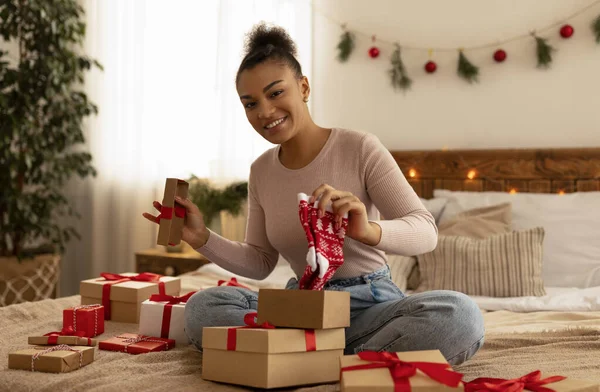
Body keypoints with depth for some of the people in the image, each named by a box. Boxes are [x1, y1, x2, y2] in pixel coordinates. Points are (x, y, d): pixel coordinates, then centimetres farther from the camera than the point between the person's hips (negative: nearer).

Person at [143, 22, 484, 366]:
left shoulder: (359, 148, -8)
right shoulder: (261, 172, 7)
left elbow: (426, 231, -16)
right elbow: (260, 263, 12)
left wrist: (369, 230, -37)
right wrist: (202, 238, -5)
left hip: (369, 303, -3)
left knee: (461, 315, -34)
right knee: (202, 306, -24)